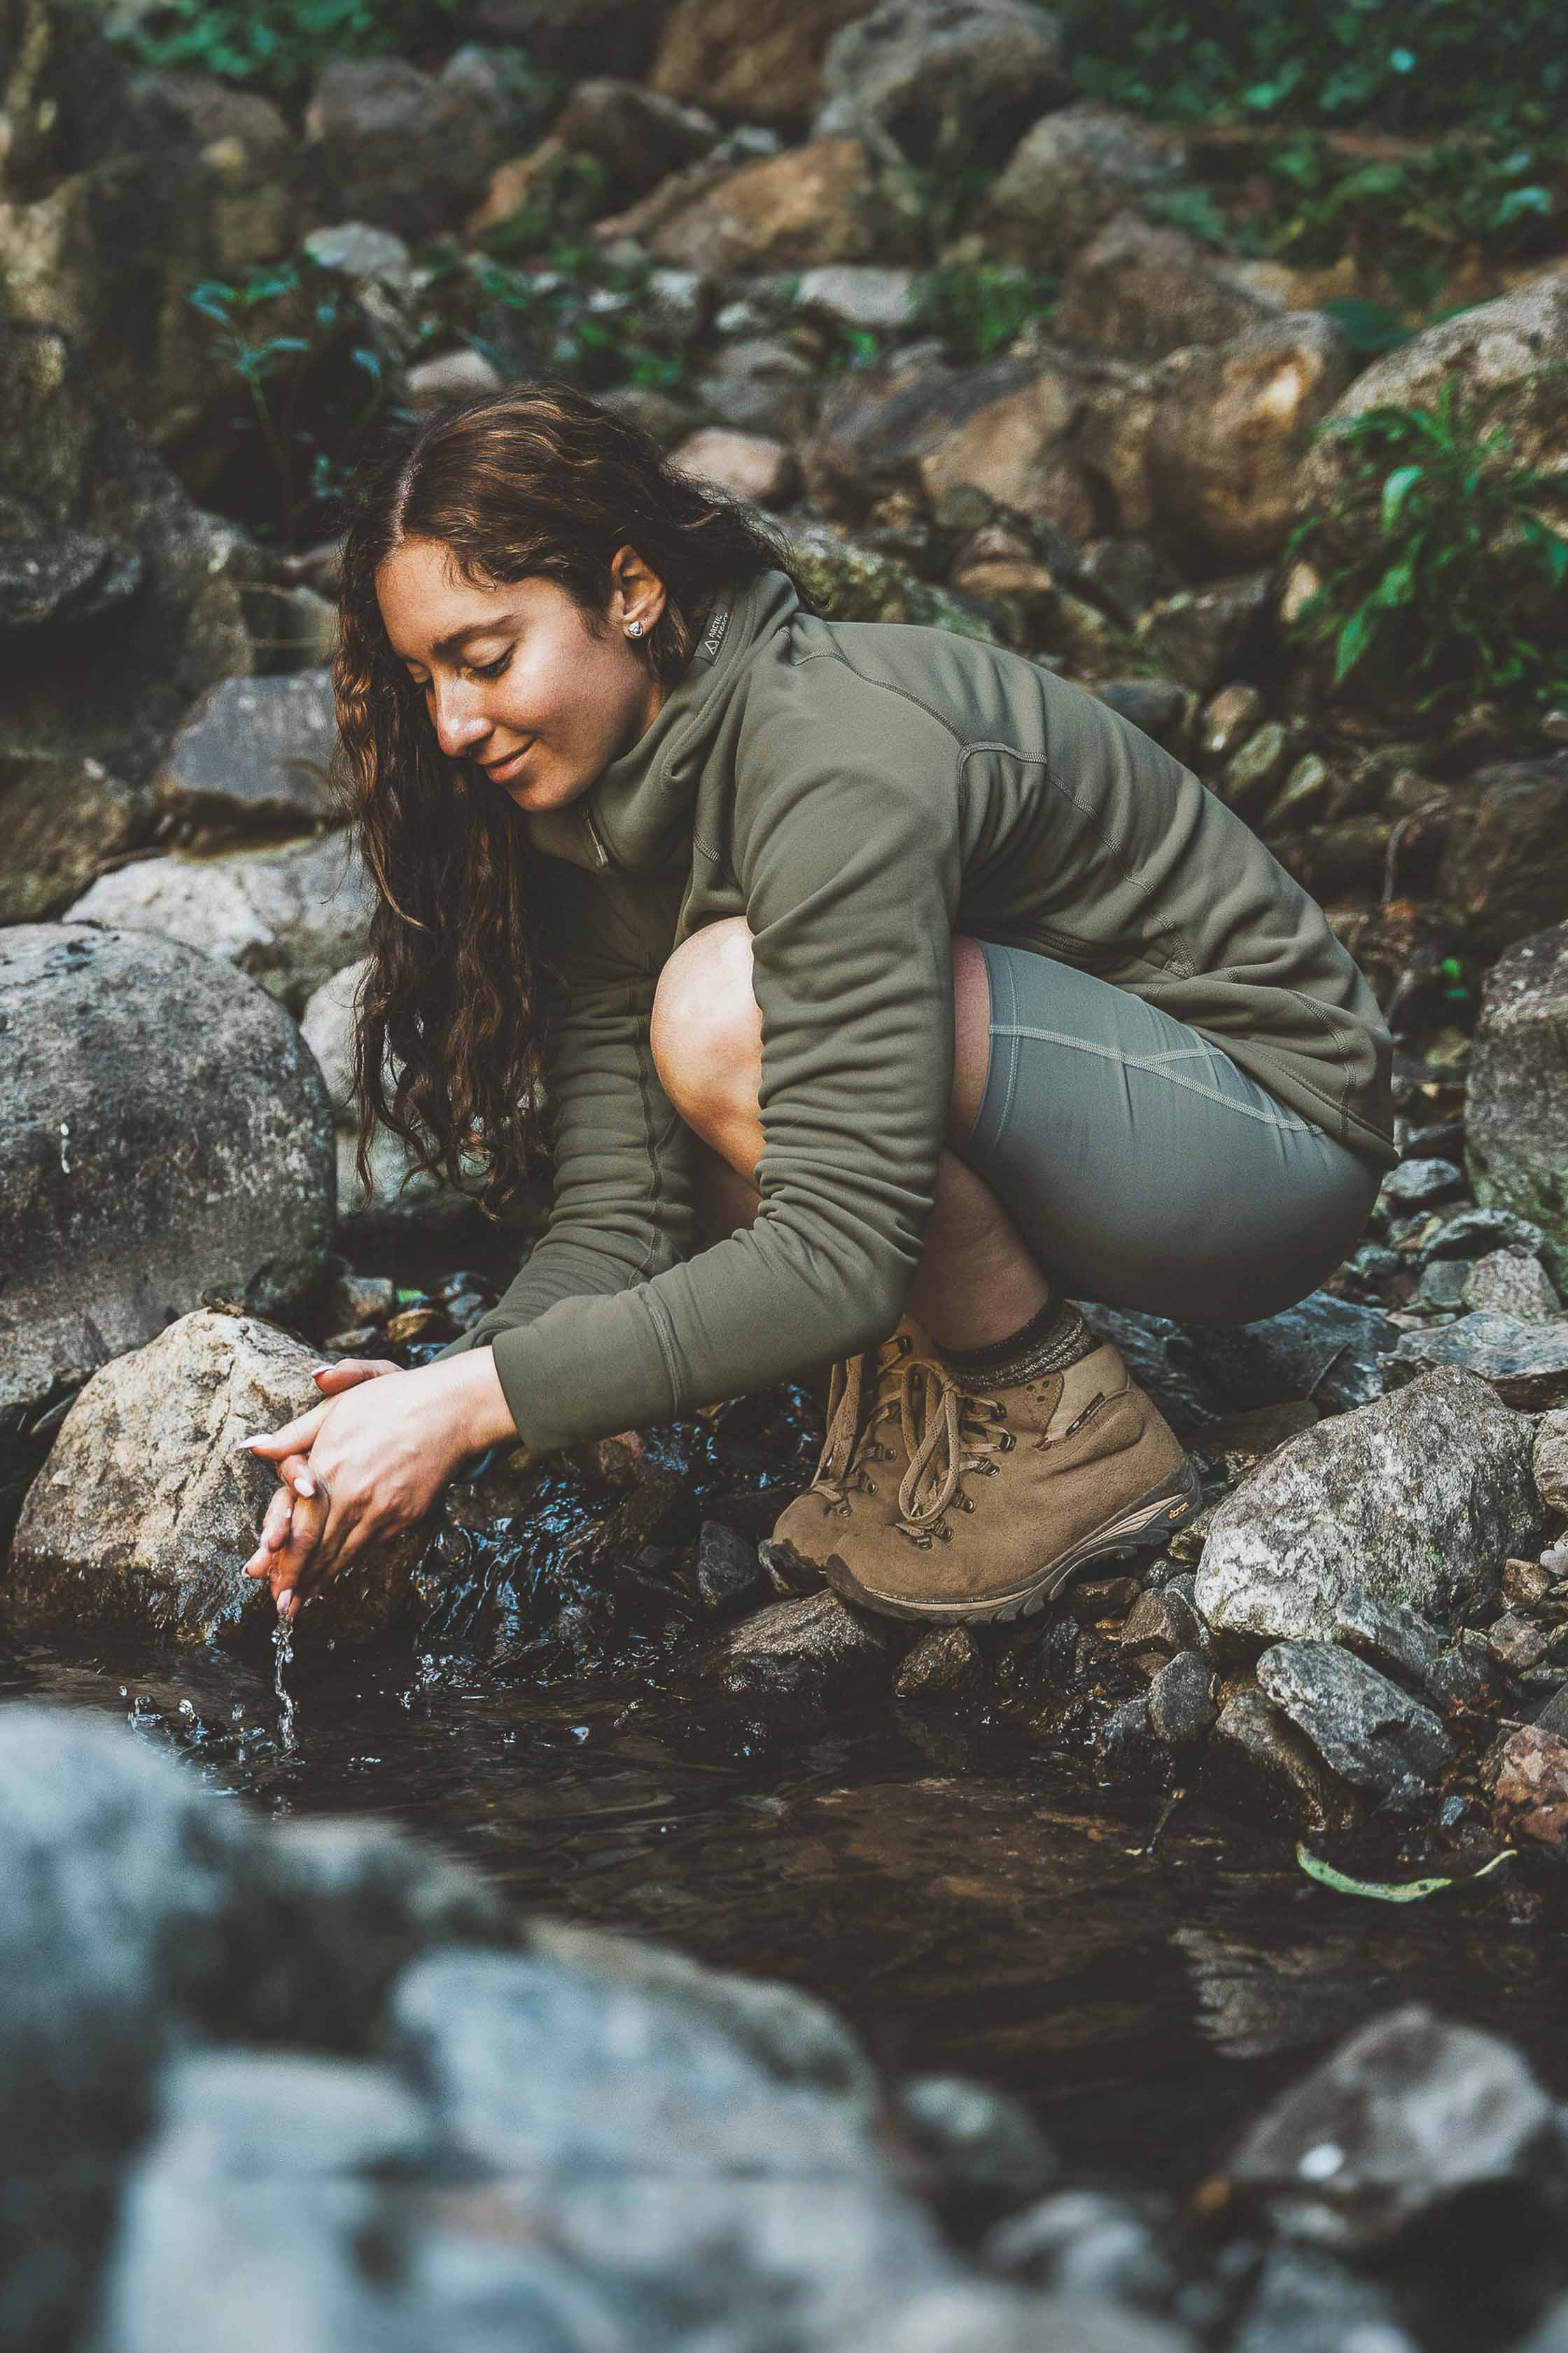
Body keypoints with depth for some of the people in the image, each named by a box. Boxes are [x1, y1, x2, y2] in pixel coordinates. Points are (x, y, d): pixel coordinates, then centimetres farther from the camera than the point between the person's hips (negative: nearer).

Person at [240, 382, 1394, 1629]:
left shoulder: (835, 766, -28)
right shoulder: (594, 801, -2)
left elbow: (840, 1255, -33)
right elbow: (622, 1211, -9)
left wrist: (478, 1399, -34)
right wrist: (436, 1397, -26)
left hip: (1268, 1125, -8)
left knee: (729, 1017, -29)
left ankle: (1065, 1430, -11)